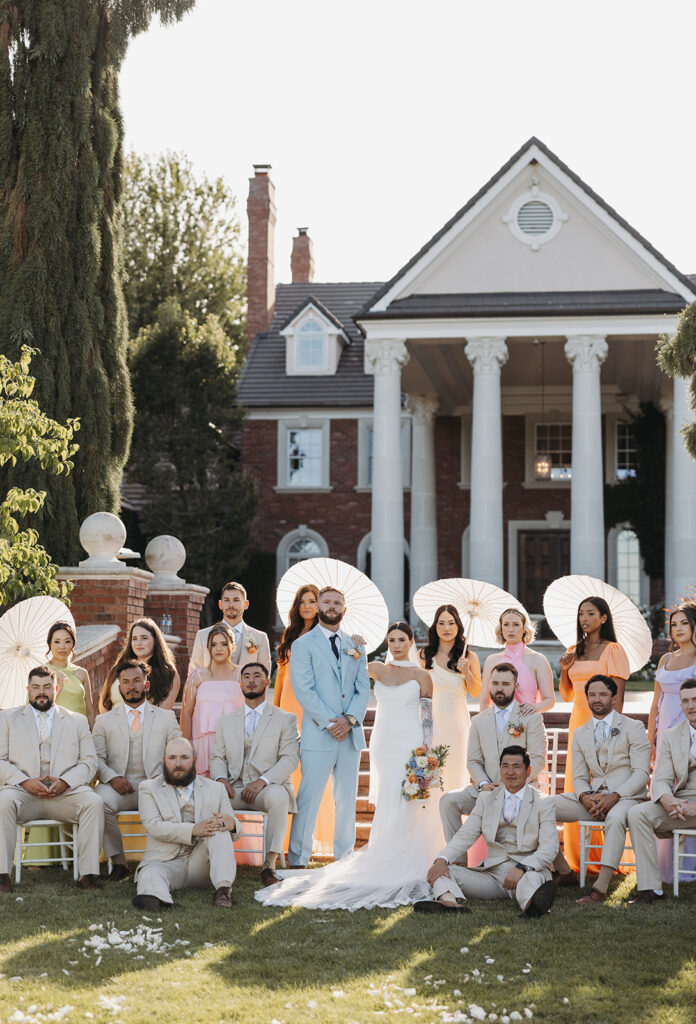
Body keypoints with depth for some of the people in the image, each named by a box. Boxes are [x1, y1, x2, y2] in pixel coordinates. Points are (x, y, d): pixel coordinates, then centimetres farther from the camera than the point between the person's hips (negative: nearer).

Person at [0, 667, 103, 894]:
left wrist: (65, 782, -10)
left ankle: (88, 874, -28)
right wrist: (25, 782, -12)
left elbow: (89, 761, 10)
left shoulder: (77, 721, 19)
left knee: (93, 802, -29)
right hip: (23, 791, -1)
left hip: (65, 792, 1)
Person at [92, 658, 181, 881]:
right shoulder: (104, 720, 16)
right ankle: (118, 862, -19)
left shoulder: (166, 717, 16)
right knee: (100, 801, -34)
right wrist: (112, 778, -14)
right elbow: (96, 758, 6)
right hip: (118, 786, 0)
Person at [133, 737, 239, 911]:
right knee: (150, 876, -34)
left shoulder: (215, 789, 17)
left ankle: (223, 888, -38)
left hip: (200, 862, 2)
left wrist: (231, 823, -17)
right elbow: (153, 826, -6)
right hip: (165, 862, -2)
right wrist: (193, 830, -22)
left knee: (218, 827, -23)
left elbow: (234, 829, 11)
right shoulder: (148, 788, 11)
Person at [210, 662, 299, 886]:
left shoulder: (285, 719, 10)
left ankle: (270, 864, -37)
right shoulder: (226, 721, 22)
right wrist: (221, 778, -8)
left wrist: (262, 781, -17)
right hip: (234, 788, 3)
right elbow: (217, 757, 16)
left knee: (278, 798, -39)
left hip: (268, 786, -3)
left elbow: (290, 759, -2)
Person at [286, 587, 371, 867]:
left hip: (351, 735, 5)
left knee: (347, 801, 8)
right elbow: (304, 690, -7)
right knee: (308, 800, -6)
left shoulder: (355, 647, 16)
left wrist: (350, 719, -8)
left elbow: (364, 689, 10)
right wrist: (329, 723, -15)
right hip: (318, 736, -5)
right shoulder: (304, 645, 2)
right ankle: (298, 862, -1)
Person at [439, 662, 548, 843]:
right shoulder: (479, 721, 18)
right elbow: (473, 761, 13)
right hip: (486, 790, 4)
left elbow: (538, 759, -2)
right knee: (448, 801, -18)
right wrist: (483, 784, -9)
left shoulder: (531, 717, 6)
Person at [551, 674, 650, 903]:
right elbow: (579, 777, 14)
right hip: (593, 797, 5)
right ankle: (563, 872, -6)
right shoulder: (580, 734, 16)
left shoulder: (632, 728, 2)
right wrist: (585, 797, -11)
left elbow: (641, 773, -6)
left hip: (626, 797, -5)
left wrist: (615, 796, -21)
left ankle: (600, 888, -44)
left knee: (615, 818, -41)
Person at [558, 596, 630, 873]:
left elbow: (618, 694, -8)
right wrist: (564, 670, 1)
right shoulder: (575, 651, 15)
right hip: (578, 721, 6)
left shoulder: (612, 650, -4)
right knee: (576, 788, 5)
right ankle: (578, 857, 11)